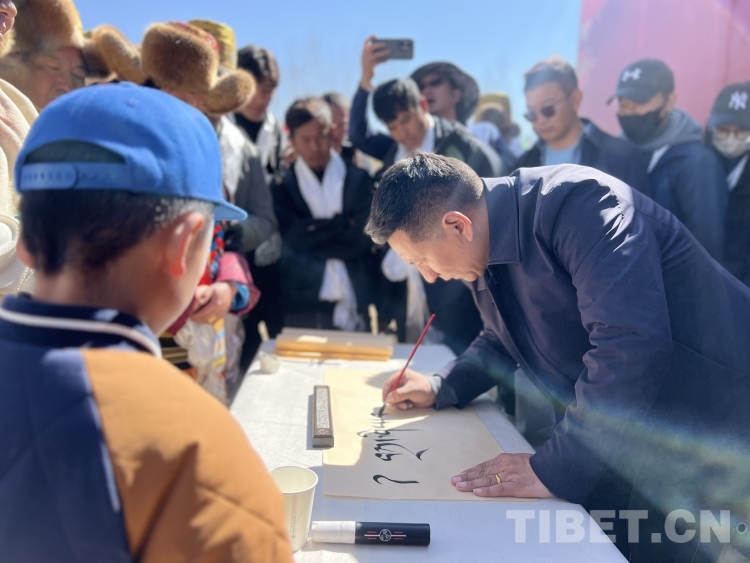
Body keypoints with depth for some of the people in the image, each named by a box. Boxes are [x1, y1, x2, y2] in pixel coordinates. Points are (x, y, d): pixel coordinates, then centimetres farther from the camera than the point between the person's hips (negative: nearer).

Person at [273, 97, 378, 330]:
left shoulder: (359, 179, 3)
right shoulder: (282, 184, 3)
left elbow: (364, 237, -6)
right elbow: (294, 237, -9)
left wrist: (314, 236, -4)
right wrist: (345, 221, -7)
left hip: (356, 305, 1)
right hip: (303, 306, 0)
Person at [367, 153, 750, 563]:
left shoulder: (574, 203, -26)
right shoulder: (486, 247, 2)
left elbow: (629, 344, -35)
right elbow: (502, 340, 18)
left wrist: (554, 468, -30)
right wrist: (440, 389, 4)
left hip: (706, 432, -7)